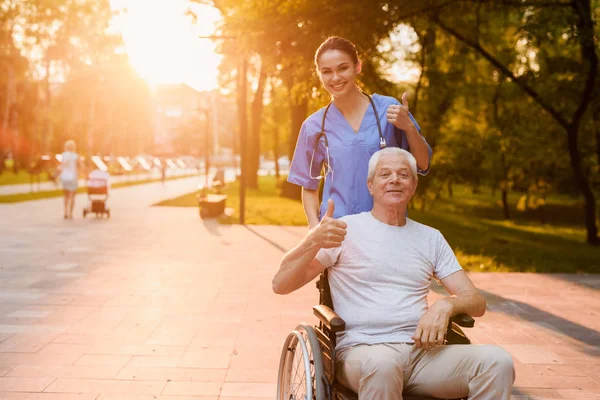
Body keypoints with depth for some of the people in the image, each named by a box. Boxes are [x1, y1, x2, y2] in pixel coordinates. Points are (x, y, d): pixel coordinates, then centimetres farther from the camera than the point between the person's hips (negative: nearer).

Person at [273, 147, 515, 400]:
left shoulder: (431, 238, 18)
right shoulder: (346, 229, 5)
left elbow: (476, 301, 15)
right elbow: (280, 285, -2)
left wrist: (446, 305, -10)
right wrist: (313, 241, -21)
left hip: (422, 350, 4)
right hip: (362, 351, -4)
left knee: (497, 361, -23)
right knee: (381, 364, -40)